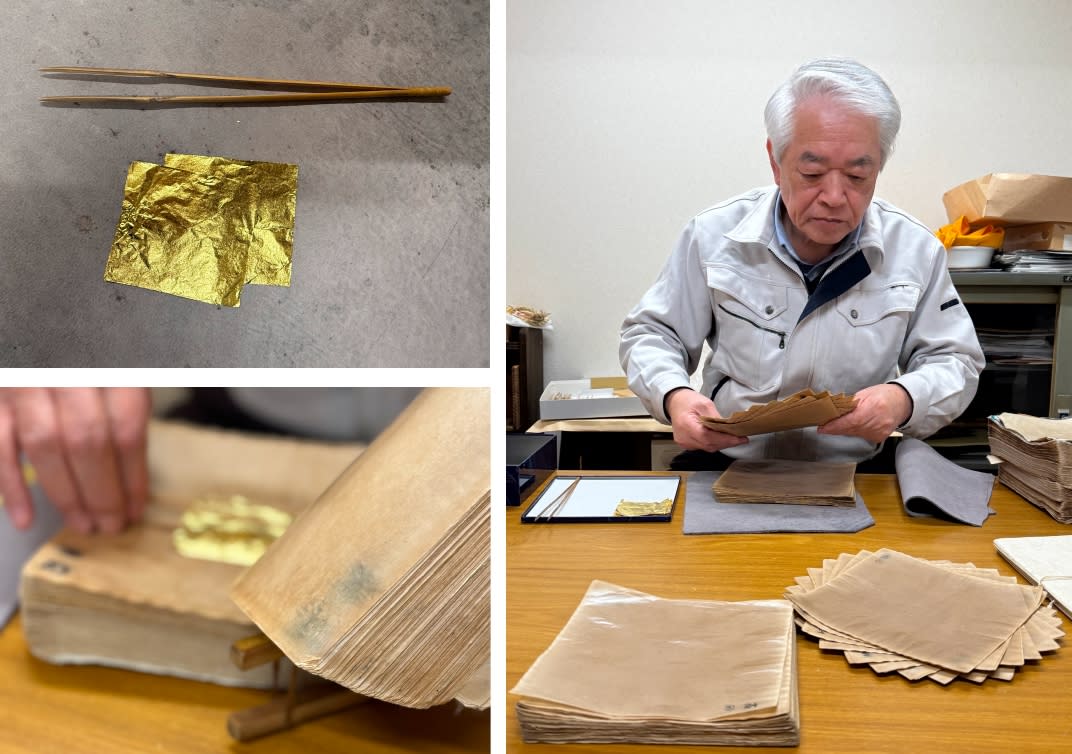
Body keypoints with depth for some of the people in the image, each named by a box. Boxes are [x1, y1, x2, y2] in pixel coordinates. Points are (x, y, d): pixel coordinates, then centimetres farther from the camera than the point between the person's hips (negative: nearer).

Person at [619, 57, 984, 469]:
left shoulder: (916, 251, -1)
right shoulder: (714, 235, -4)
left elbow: (956, 363, 8)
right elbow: (650, 333, 5)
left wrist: (904, 399, -16)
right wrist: (673, 395, -17)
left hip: (854, 480, 3)